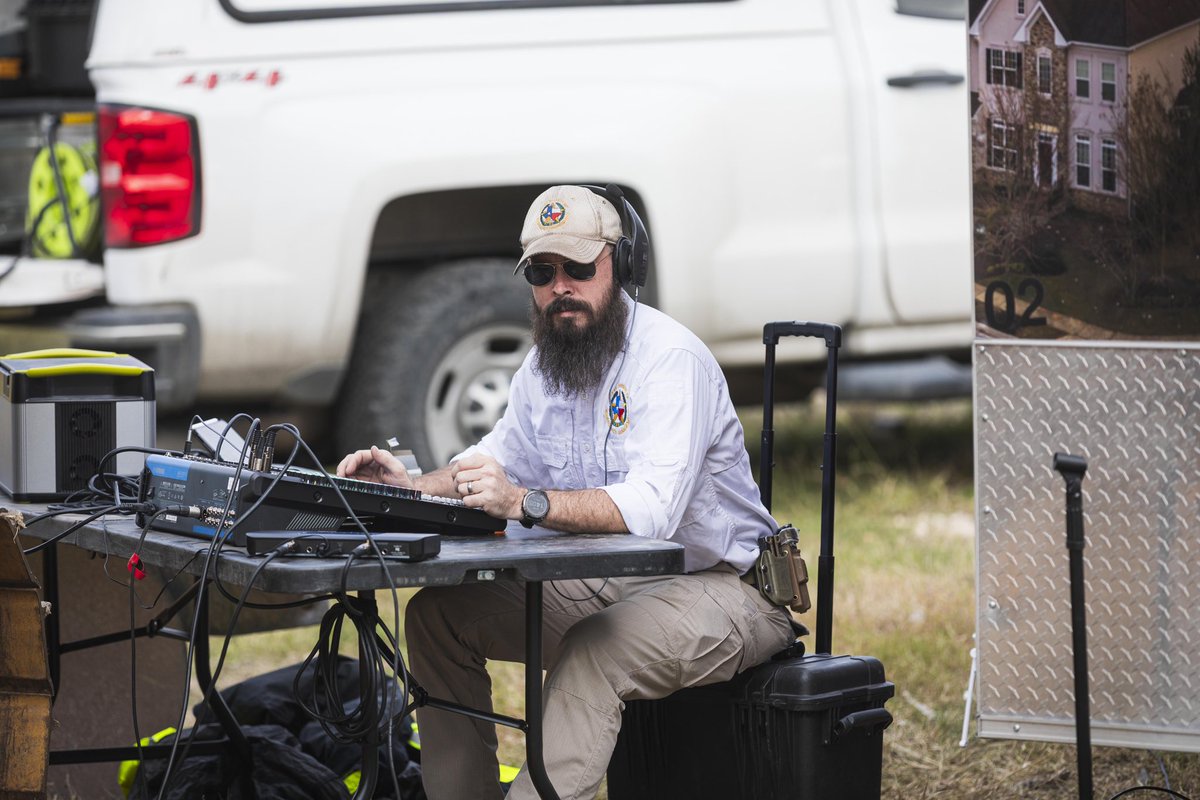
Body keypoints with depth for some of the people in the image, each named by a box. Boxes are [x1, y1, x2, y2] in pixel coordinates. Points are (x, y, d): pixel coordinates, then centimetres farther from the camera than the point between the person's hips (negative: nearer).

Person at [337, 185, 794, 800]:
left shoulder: (669, 357, -21)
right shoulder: (545, 363, 6)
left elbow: (652, 507, -34)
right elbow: (499, 460, 18)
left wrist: (525, 502, -46)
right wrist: (411, 486, -3)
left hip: (717, 590, -8)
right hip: (606, 585, 9)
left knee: (592, 651, -37)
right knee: (437, 614, -3)